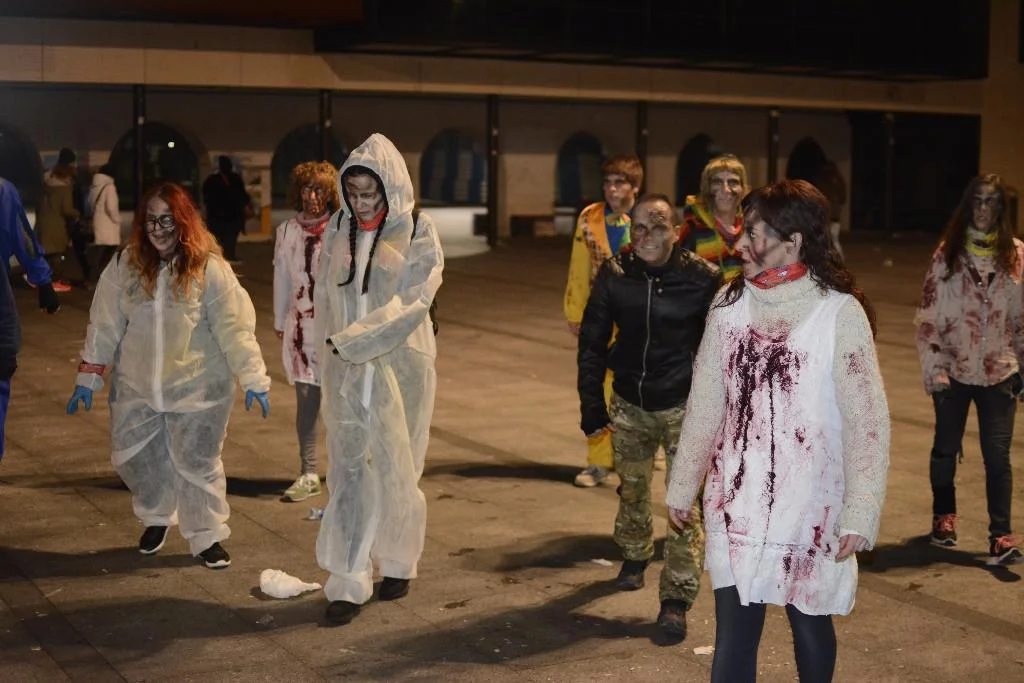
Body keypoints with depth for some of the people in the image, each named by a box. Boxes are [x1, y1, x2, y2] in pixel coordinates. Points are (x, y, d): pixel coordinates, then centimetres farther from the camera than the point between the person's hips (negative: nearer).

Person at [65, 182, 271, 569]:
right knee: (133, 458, 13)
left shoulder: (209, 268, -12)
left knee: (197, 464, 5)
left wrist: (253, 378, -16)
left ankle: (207, 537, 23)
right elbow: (104, 325, 2)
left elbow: (234, 327, -13)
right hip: (136, 387, 4)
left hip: (197, 387, -3)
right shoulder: (125, 266, -3)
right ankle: (157, 517, 41)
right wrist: (87, 377, 3)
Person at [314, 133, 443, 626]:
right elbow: (325, 299, 11)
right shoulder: (338, 230, 5)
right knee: (348, 471, 0)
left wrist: (351, 340, -19)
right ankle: (347, 583, 4)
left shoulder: (417, 232, -7)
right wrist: (328, 358, 10)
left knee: (396, 470, 10)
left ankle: (398, 563, 30)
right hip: (346, 371, 2)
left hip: (400, 366, -2)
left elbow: (412, 303, -16)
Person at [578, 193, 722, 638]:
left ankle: (676, 599, 1)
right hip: (630, 405, 3)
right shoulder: (615, 274, -6)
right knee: (632, 489, 19)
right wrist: (593, 408, 1)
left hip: (684, 407, -3)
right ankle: (635, 557, 46)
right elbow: (592, 344, 2)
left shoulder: (702, 278, -13)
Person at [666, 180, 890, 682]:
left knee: (810, 623, 15)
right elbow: (705, 405, 7)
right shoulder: (730, 303, 1)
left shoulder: (840, 313, -13)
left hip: (809, 509, -3)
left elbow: (867, 423, -12)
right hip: (734, 505, 3)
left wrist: (859, 516, -14)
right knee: (733, 636, 4)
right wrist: (682, 486, 11)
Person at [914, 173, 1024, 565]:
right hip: (954, 370, 1)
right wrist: (933, 367, -9)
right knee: (946, 449, 16)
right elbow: (928, 315, -3)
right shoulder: (948, 253, -3)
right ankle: (944, 517, 36)